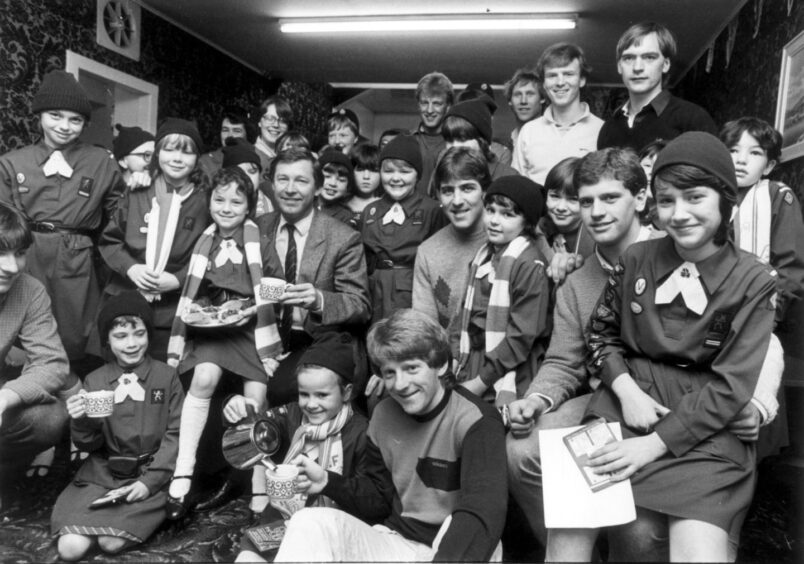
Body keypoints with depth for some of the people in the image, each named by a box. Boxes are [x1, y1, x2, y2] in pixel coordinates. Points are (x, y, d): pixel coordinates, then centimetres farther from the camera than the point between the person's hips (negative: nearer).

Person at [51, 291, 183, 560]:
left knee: (112, 543, -22)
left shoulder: (166, 376, 0)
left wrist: (150, 480, -13)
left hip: (153, 473, -2)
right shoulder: (95, 381, 6)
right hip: (102, 473, 2)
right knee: (70, 548, -17)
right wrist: (82, 422, -17)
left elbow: (176, 434, -3)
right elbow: (91, 445, 6)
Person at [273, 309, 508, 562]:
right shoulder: (383, 416, 4)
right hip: (396, 543, 4)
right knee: (310, 522, -21)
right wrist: (328, 482, -4)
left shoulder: (476, 422, -15)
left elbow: (482, 513, -28)